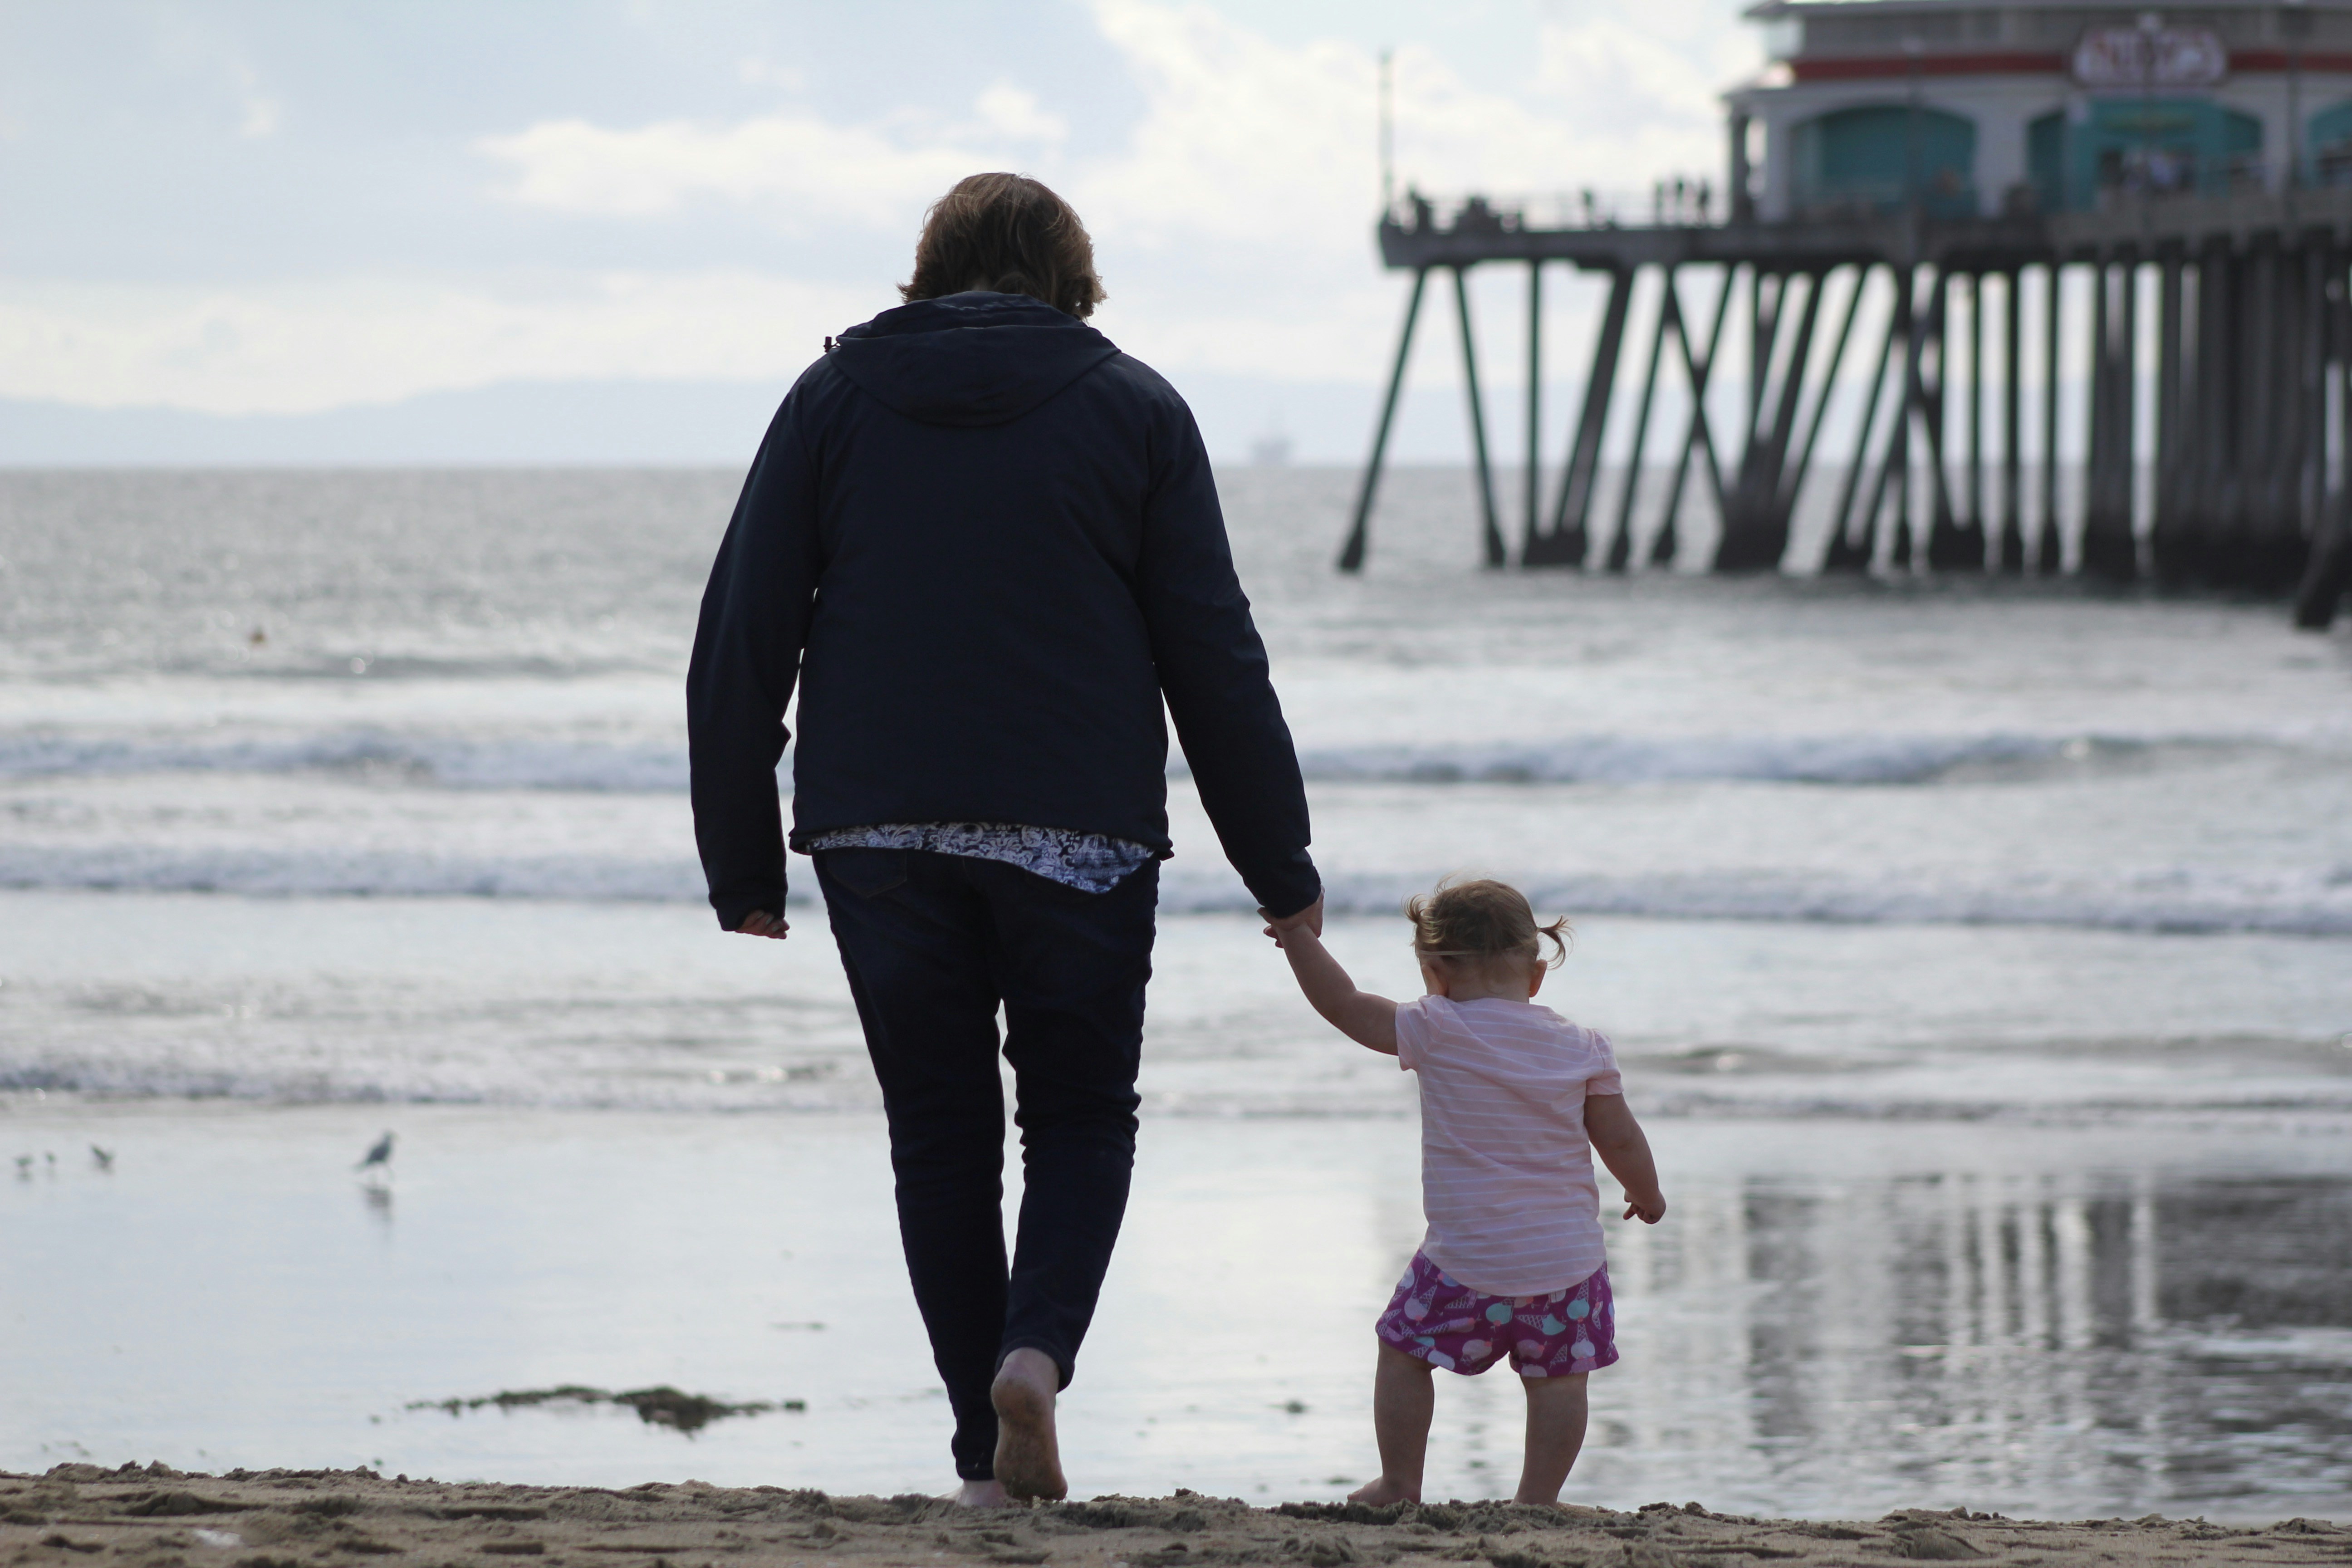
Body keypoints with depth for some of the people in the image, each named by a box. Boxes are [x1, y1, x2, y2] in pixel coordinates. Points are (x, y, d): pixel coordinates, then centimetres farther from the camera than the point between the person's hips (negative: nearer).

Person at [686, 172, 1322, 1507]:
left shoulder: (835, 397, 8)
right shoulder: (1133, 408, 5)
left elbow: (740, 644, 3)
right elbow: (1214, 657, 2)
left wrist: (742, 861, 7)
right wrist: (1283, 871, 7)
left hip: (879, 834, 1)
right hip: (1078, 833, -1)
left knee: (941, 1135, 9)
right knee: (1082, 1119, 12)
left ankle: (991, 1452, 5)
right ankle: (1037, 1350, -14)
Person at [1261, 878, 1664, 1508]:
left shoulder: (1437, 1033, -9)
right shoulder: (1582, 1049, 0)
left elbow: (1343, 1005, -3)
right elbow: (1620, 1139, 5)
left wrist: (1298, 937, 8)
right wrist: (1647, 1194, 24)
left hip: (1467, 1261, -2)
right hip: (1567, 1260, 2)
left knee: (1404, 1350, 15)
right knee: (1557, 1378, 11)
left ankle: (1400, 1485, 18)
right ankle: (1538, 1497, 10)